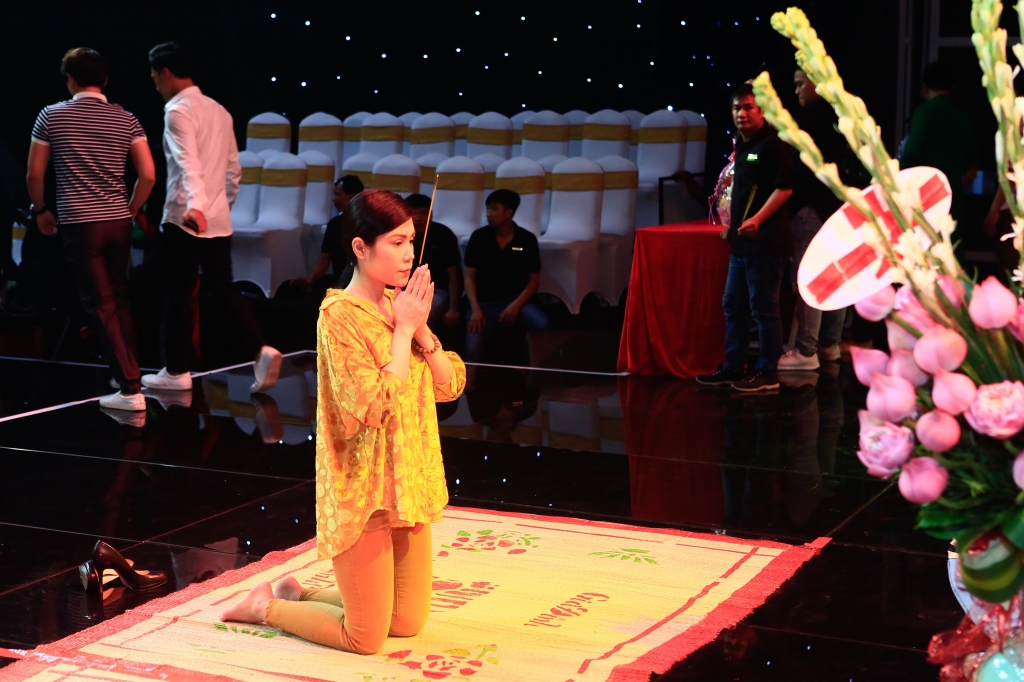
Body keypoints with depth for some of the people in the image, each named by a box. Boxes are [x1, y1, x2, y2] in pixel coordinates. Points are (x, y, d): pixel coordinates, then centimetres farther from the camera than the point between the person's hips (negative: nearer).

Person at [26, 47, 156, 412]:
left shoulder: (51, 115, -2)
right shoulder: (126, 119, 3)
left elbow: (35, 173, 1)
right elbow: (148, 175, -2)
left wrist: (41, 210, 17)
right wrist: (130, 211, 13)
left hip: (79, 225, -3)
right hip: (118, 222, 3)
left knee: (101, 305, 0)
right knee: (119, 300, 18)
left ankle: (131, 390, -4)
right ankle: (130, 372, 21)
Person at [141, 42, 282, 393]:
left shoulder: (178, 111, -10)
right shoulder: (219, 111, 13)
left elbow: (189, 164, -27)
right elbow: (234, 168, 18)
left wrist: (196, 205, -39)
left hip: (186, 217, -7)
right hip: (218, 219, 7)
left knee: (179, 294, 2)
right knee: (223, 288, 11)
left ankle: (177, 372, 9)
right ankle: (262, 350, -5)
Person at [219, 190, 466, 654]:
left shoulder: (400, 305, 6)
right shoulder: (340, 315, -18)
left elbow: (451, 385, 5)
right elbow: (377, 407, -25)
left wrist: (421, 328, -10)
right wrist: (403, 329, -19)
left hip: (409, 483, 8)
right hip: (364, 490, -8)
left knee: (408, 624, 15)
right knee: (366, 638, 1)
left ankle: (299, 594, 31)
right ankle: (265, 606, 22)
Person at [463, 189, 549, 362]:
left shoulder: (527, 239, 1)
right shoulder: (478, 237, 1)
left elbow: (534, 279, 4)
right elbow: (470, 277, 2)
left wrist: (516, 305, -12)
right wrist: (475, 309, -12)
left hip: (516, 300, 1)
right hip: (485, 302, 0)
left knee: (543, 326, -28)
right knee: (473, 349, -26)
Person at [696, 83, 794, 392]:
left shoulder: (773, 143, -11)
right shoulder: (741, 146, 15)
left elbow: (784, 187, -17)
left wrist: (758, 219, -23)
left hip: (765, 240, -10)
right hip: (742, 241, 10)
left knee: (763, 307, -4)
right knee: (733, 305, 14)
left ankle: (766, 373, 3)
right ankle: (733, 366, 23)